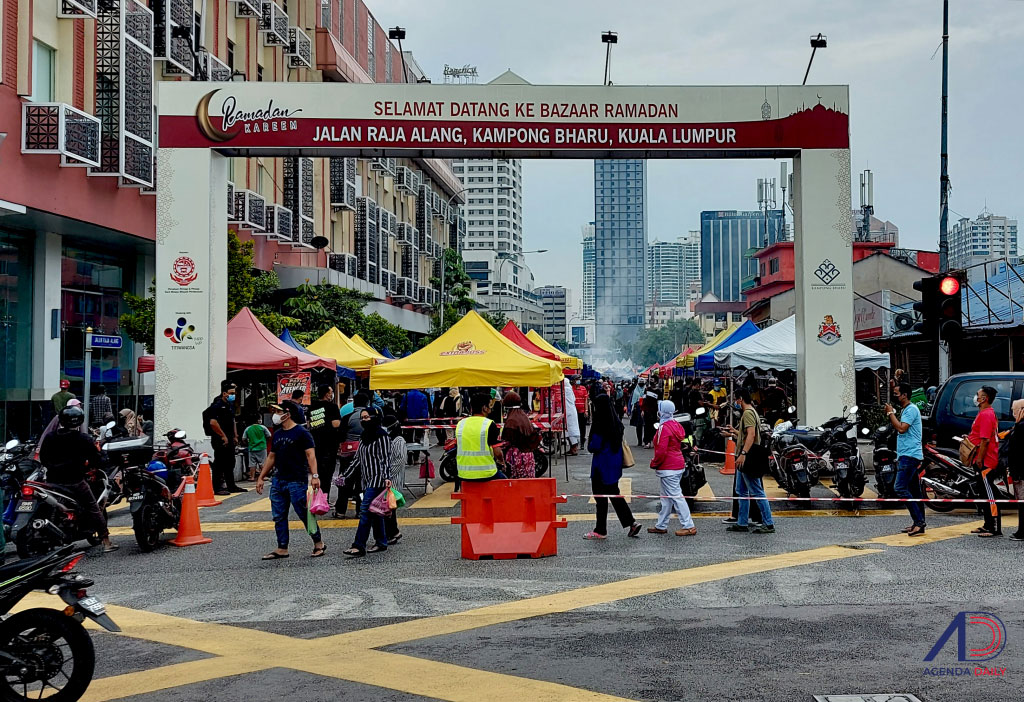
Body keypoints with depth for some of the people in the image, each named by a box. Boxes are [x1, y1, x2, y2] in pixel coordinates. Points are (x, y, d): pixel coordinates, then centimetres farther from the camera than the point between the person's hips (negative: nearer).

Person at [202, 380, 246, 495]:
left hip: (229, 439, 9)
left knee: (230, 464, 14)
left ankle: (231, 486, 23)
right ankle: (217, 488, -3)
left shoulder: (230, 405, 16)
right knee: (219, 464, -7)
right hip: (220, 439, -9)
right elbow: (213, 422, -23)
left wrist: (235, 436, 20)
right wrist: (223, 436, -19)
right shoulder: (217, 405, -14)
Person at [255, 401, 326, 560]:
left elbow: (310, 455, -14)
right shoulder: (277, 434, 16)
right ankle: (282, 549, 12)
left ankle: (319, 543, 10)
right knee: (279, 517, 7)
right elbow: (271, 457, 22)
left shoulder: (301, 432, -7)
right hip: (278, 480, 8)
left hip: (297, 481, -8)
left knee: (304, 514, -3)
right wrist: (261, 477, 19)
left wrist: (314, 476, -24)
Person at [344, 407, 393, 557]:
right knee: (374, 512, 11)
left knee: (366, 511, -13)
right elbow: (358, 458, 22)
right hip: (367, 480, 8)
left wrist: (387, 477, -24)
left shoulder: (382, 436, -8)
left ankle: (359, 546, -16)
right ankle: (381, 542, 18)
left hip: (377, 479, -8)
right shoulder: (363, 436, 17)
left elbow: (386, 458, -13)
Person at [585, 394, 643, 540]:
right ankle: (631, 523, 13)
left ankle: (600, 531, 11)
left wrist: (589, 446, 1)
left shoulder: (600, 425, -20)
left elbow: (594, 446, -20)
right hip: (614, 465, 8)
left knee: (600, 497, 3)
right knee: (614, 495, 17)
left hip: (602, 466, -8)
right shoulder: (617, 423, 4)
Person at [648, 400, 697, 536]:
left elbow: (661, 451, -23)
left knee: (675, 496, -6)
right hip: (679, 465, 10)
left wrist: (654, 463, -6)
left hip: (668, 468, -10)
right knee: (666, 497, 15)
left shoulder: (664, 428, -18)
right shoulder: (675, 424, 11)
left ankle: (688, 526, -4)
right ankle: (661, 526, 22)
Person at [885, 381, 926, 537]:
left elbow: (902, 428, -21)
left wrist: (891, 413, -13)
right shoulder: (904, 410, 20)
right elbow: (897, 427, 25)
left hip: (910, 455, -11)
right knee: (913, 491, 11)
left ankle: (919, 522, -17)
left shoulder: (911, 409, -12)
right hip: (906, 455, 11)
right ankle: (919, 523, 15)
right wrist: (890, 415, 13)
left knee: (900, 488, -17)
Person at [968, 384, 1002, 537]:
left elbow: (985, 440, -23)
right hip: (987, 461, 11)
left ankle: (996, 529, -8)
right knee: (985, 494, 15)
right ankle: (989, 525, 22)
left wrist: (979, 459, -22)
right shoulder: (987, 413, 18)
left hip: (985, 462, -11)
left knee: (989, 495, -9)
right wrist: (970, 437, 18)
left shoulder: (986, 415, -17)